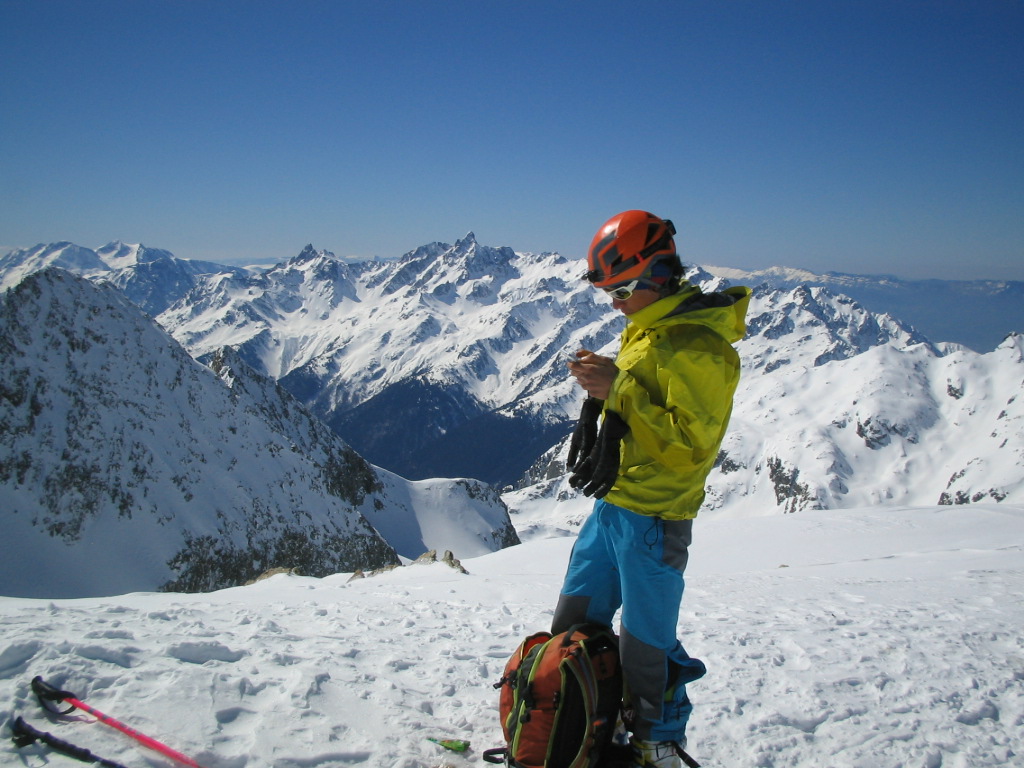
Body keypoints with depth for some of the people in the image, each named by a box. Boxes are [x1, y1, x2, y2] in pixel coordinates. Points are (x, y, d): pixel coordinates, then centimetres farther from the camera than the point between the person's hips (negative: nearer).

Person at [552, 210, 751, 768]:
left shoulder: (697, 346, -20)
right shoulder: (646, 329, 10)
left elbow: (695, 439, -24)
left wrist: (620, 389, -23)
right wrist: (602, 381, -1)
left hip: (653, 517, -10)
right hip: (612, 504, 10)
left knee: (645, 647, 4)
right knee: (574, 624, 18)